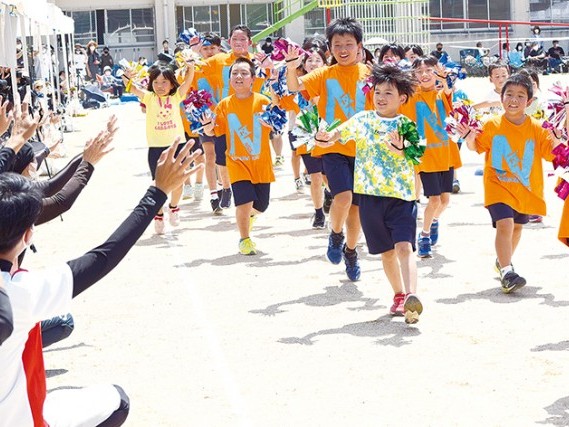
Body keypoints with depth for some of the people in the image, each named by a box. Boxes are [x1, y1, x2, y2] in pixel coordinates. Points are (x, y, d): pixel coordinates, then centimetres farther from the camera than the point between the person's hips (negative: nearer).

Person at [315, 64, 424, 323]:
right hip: (370, 195, 3)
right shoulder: (362, 120, 7)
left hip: (401, 195, -3)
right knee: (386, 251, 14)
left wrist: (400, 149, -33)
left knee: (404, 246, -17)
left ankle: (411, 297, -28)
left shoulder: (407, 126, 0)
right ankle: (399, 295, 29)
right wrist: (323, 137, -18)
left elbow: (414, 159, -12)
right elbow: (332, 137, 6)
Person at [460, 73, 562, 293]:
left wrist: (556, 135, -21)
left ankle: (503, 261, 45)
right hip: (499, 185, -4)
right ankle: (506, 272, -23)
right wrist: (469, 137, -16)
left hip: (525, 188, 4)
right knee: (505, 224, -21)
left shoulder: (536, 129, -3)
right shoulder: (492, 125, -6)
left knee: (517, 226, 20)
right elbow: (476, 147, 4)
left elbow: (553, 151, -3)